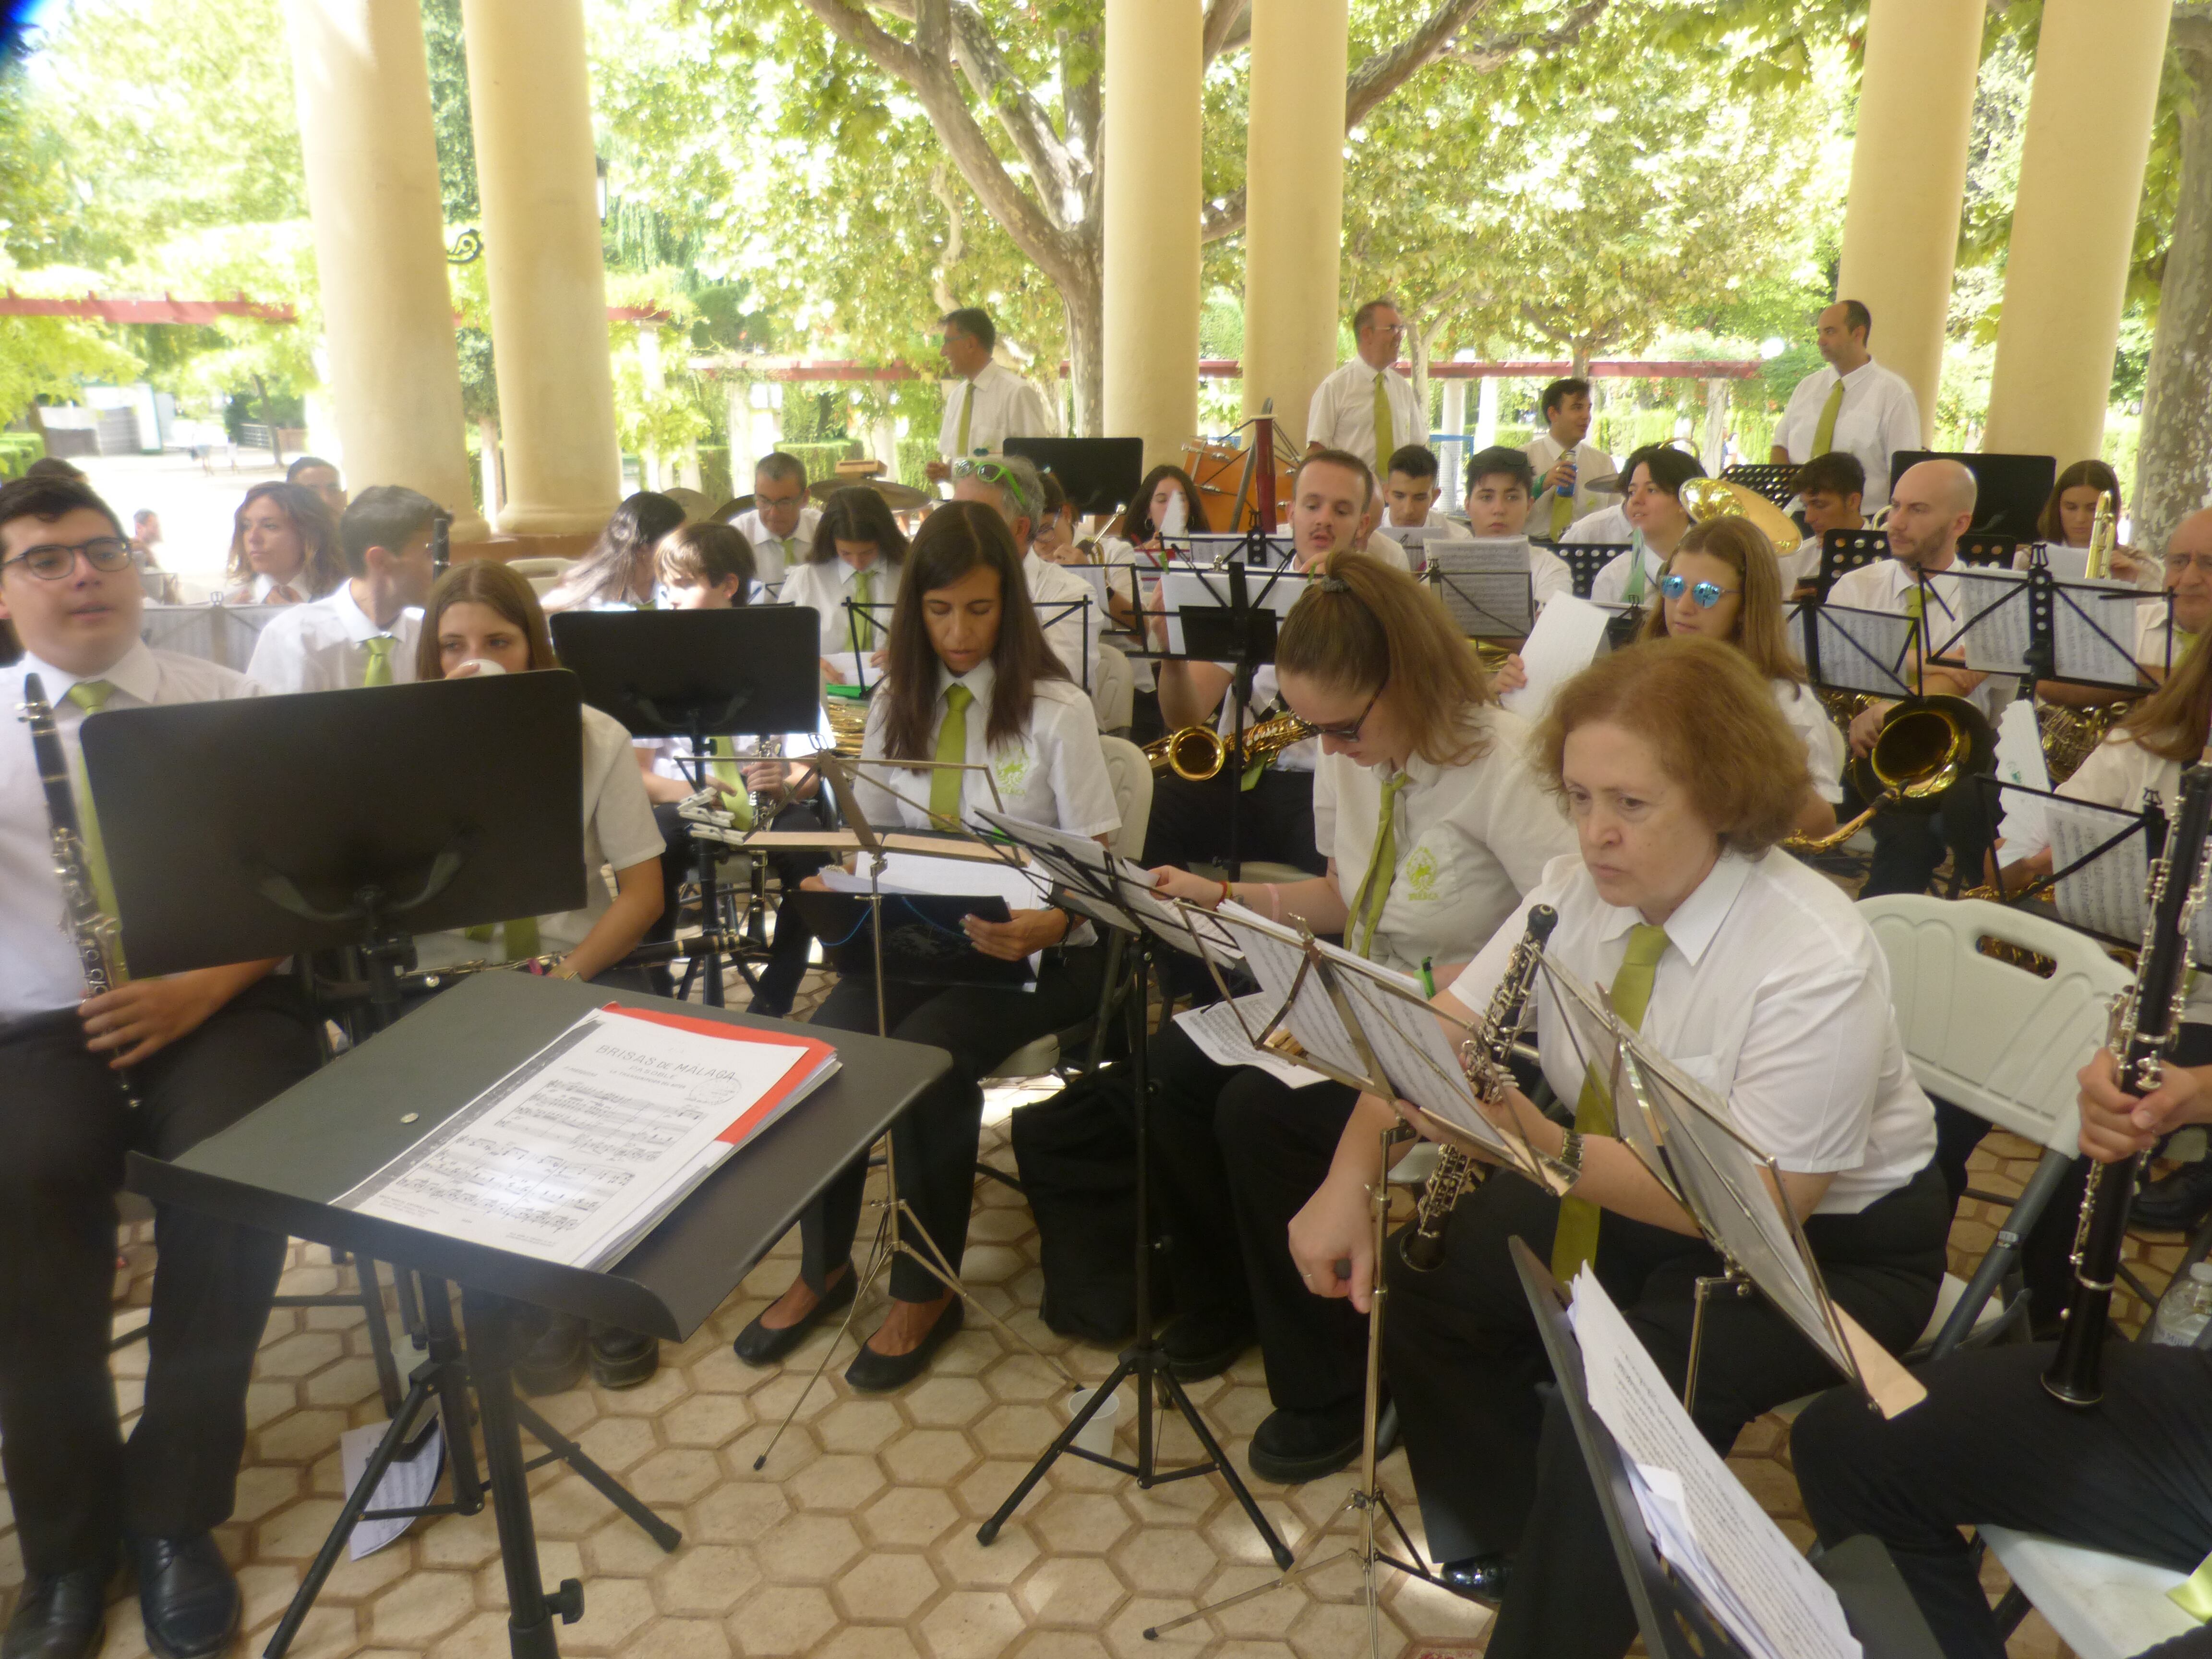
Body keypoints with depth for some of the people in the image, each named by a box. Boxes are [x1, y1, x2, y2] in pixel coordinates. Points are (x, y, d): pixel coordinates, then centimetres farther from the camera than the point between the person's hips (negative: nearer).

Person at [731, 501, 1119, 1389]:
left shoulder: (1056, 710, -8)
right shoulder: (895, 705, 7)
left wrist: (1054, 922, -32)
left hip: (1036, 949, -4)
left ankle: (927, 1289, -6)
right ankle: (822, 1266, 2)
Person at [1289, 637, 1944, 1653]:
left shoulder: (1818, 960, -28)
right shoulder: (1575, 891, -9)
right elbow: (1435, 1035, -9)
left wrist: (1549, 1150, -39)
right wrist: (1349, 1183, -25)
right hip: (1635, 1199, 7)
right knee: (1419, 1265, -5)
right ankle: (1505, 1539, 17)